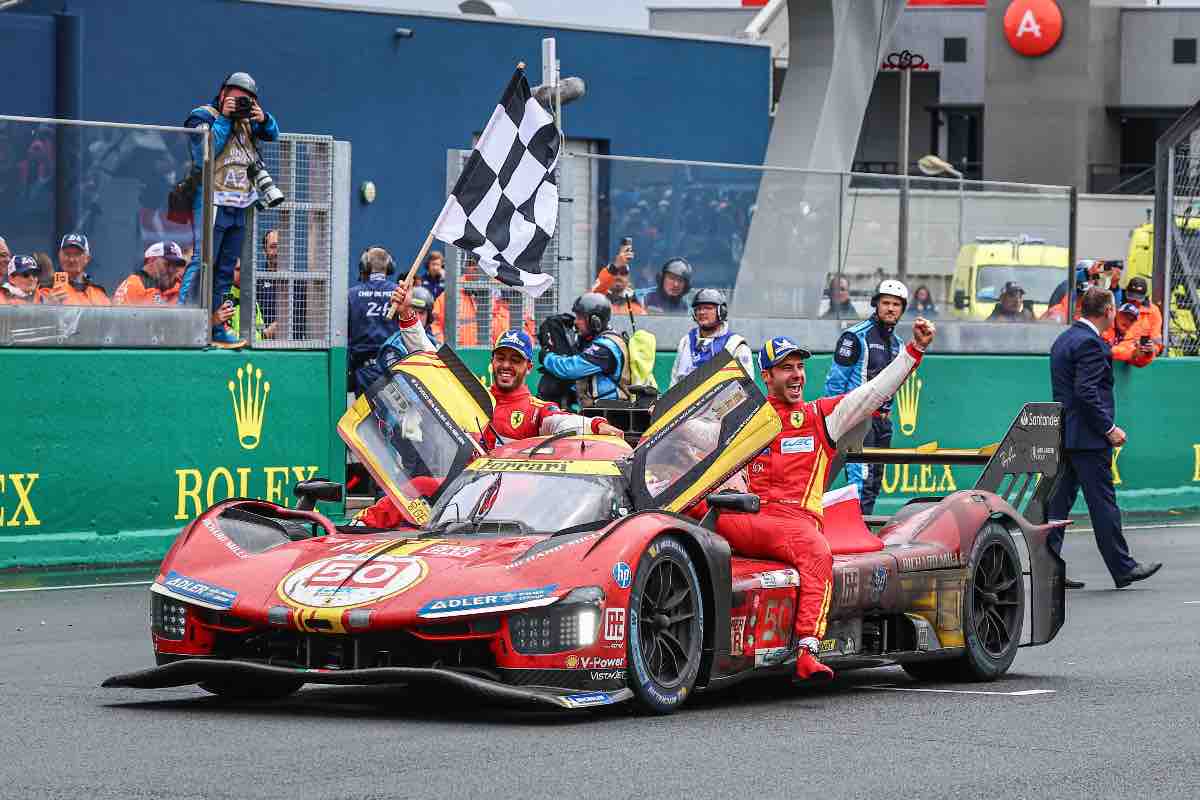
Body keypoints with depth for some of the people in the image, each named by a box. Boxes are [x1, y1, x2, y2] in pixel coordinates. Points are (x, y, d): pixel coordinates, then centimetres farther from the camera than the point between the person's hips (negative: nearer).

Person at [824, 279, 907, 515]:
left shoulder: (897, 343, 16)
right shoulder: (856, 336, -8)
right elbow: (835, 380, -9)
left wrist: (887, 411, 18)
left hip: (882, 419, 8)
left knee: (875, 480, 10)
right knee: (862, 478, -17)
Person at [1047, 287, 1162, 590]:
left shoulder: (1063, 340, 15)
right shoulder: (1090, 343, -16)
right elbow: (1086, 392, -22)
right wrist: (1109, 428, -17)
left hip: (1063, 436, 9)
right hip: (1088, 438, -9)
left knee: (1059, 502, 7)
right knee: (1103, 502, -2)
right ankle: (1123, 568, 4)